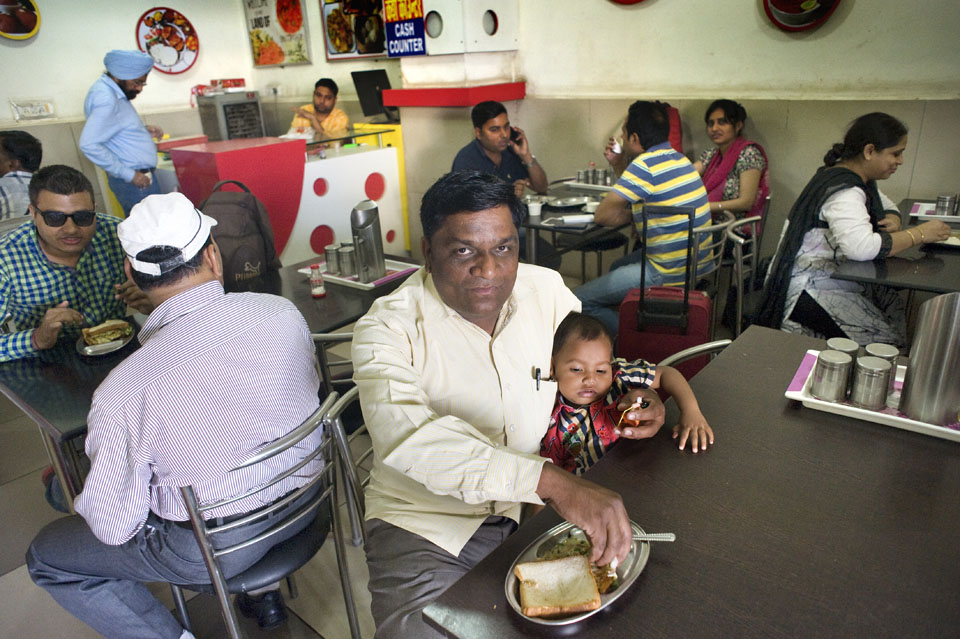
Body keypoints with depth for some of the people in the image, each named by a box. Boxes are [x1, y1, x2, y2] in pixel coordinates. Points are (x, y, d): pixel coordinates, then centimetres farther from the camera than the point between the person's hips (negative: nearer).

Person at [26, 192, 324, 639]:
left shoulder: (123, 392, -26)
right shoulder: (282, 312, -16)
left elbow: (114, 528, -15)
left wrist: (67, 488, 6)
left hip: (214, 548, -4)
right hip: (305, 502, 5)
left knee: (46, 558, 18)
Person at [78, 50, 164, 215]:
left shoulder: (110, 91, 12)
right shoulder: (106, 99, -19)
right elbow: (89, 144, -25)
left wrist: (143, 130, 11)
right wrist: (129, 175, -23)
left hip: (138, 177, 10)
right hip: (135, 182, -10)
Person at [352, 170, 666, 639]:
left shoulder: (546, 290, -1)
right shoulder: (388, 328, -16)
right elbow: (408, 438, -34)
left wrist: (634, 397, -8)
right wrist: (551, 481, -43)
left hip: (542, 505, 4)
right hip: (428, 524, -3)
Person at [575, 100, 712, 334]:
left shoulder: (645, 164, -20)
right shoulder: (677, 158, 10)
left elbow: (602, 215, -17)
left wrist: (626, 215, 3)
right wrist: (619, 166, 12)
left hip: (670, 274, -10)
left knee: (581, 300, -9)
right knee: (617, 268, 34)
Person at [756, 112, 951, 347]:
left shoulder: (856, 179, 10)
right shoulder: (843, 191, -23)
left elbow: (886, 205, 26)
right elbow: (861, 247, -37)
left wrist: (892, 220, 0)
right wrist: (919, 234, -23)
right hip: (808, 290, -11)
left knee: (898, 307, 0)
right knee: (886, 341, -13)